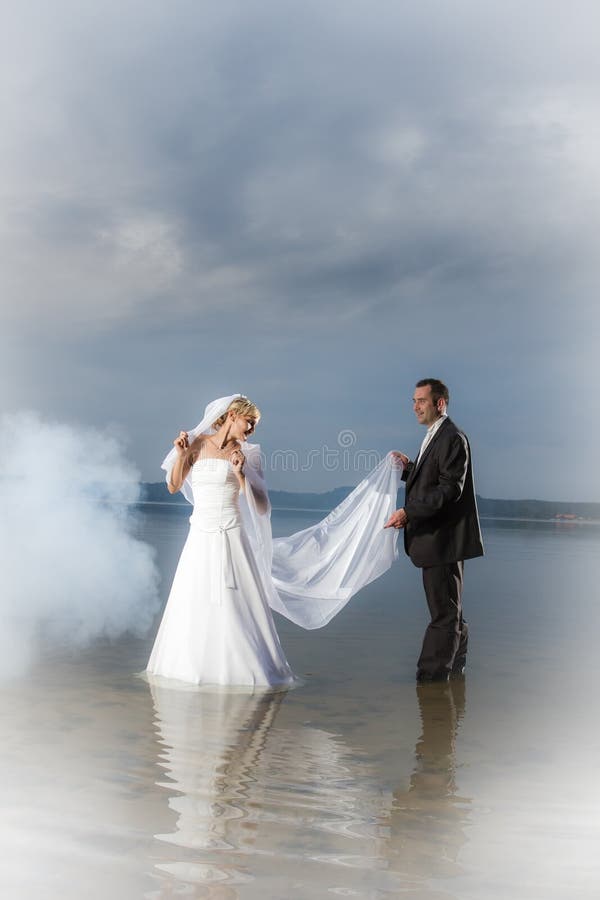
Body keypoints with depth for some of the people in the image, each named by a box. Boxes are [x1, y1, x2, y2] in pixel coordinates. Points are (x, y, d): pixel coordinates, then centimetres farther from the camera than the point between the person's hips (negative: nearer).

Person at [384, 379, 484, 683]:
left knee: (444, 611, -3)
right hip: (433, 539, 10)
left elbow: (450, 489, -23)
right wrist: (409, 468, 7)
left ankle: (432, 675, 2)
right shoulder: (434, 437, 16)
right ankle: (455, 666, 33)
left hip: (444, 539, -10)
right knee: (448, 609, 20)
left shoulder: (453, 438, -15)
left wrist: (409, 513, -26)